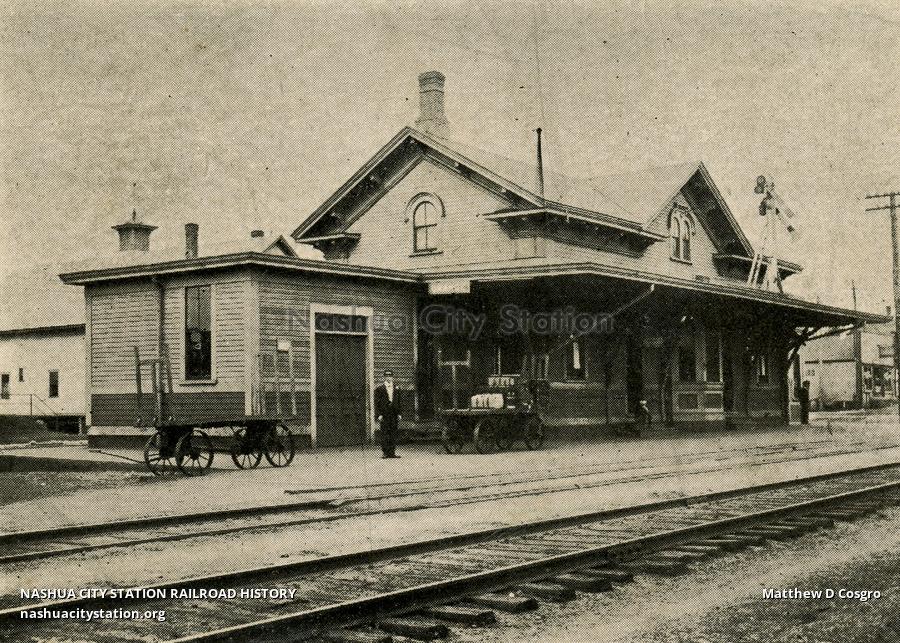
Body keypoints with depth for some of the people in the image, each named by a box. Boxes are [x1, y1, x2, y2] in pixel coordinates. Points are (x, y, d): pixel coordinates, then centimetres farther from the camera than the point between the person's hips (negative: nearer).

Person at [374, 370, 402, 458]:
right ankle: (384, 452, -2)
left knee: (393, 434, 2)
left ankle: (391, 452, 6)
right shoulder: (380, 389, 1)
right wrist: (379, 414, -10)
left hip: (393, 414, 4)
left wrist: (399, 414, 10)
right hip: (384, 414, -4)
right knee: (385, 433, -6)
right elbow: (377, 403, -2)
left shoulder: (395, 389, 15)